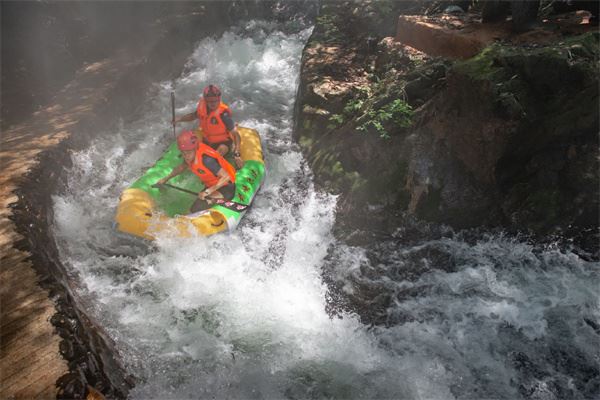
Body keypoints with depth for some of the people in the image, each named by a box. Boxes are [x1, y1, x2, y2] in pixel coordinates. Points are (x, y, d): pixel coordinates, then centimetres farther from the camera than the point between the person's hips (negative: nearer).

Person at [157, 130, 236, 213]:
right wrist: (166, 179, 19)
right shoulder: (190, 156, -5)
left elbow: (226, 177, -33)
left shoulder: (207, 159, -31)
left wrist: (209, 191, -36)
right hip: (211, 186, 9)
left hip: (226, 187, -9)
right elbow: (182, 167, 18)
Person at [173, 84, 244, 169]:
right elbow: (195, 115, 12)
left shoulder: (223, 114, -29)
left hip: (222, 143, -6)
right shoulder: (202, 105, -12)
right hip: (206, 141, 6)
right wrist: (180, 119, -4)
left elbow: (236, 134, -27)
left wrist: (237, 154, -36)